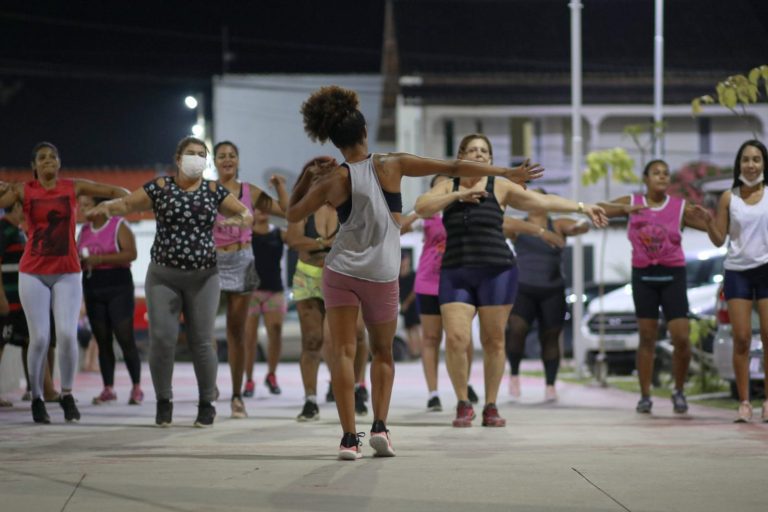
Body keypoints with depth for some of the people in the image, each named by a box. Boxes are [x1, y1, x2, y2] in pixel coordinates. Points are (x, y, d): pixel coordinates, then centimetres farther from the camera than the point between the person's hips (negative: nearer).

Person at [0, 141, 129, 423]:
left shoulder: (73, 187, 4)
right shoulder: (23, 190, 1)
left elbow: (113, 191, 6)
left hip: (67, 273, 1)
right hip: (33, 273, 0)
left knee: (67, 335, -12)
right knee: (39, 338, -5)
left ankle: (67, 394, 8)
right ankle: (37, 398, 14)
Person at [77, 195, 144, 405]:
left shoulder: (119, 225, -5)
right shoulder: (84, 230, 12)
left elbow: (131, 254, -15)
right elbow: (78, 257, 19)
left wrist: (99, 258, -20)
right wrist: (79, 260, -5)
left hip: (118, 287, -5)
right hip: (92, 289, 5)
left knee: (125, 338, -8)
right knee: (102, 340, 4)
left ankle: (136, 387, -2)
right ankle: (108, 389, 6)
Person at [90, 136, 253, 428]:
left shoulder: (214, 191, 5)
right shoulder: (160, 188, 2)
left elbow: (247, 215, 7)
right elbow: (126, 204, -1)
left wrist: (239, 220, -17)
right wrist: (106, 207, -23)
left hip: (203, 278, 0)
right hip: (163, 277, 0)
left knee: (201, 341, -2)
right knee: (162, 339, -7)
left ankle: (207, 404, 14)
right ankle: (164, 401, 11)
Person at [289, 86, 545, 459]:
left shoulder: (332, 181, -3)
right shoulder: (391, 165, -3)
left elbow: (293, 215, 10)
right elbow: (454, 168, -4)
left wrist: (307, 176, 22)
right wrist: (508, 173, 0)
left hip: (341, 270, -1)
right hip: (382, 274, 1)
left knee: (342, 352, 0)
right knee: (382, 351, 17)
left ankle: (349, 437, -9)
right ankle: (380, 427, 1)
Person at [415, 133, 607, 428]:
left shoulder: (500, 187, 5)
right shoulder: (448, 187, 10)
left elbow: (543, 201, 0)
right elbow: (422, 207, -6)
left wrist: (582, 207, -8)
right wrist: (459, 194, -11)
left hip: (496, 271, -1)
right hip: (456, 274, 1)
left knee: (493, 341, 2)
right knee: (455, 338, -11)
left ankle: (491, 407, 13)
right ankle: (463, 405, 4)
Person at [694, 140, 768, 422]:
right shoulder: (729, 198, 4)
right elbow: (719, 240, 5)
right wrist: (708, 221, -12)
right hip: (737, 270, 1)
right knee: (741, 338, -2)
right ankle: (744, 402, 1)